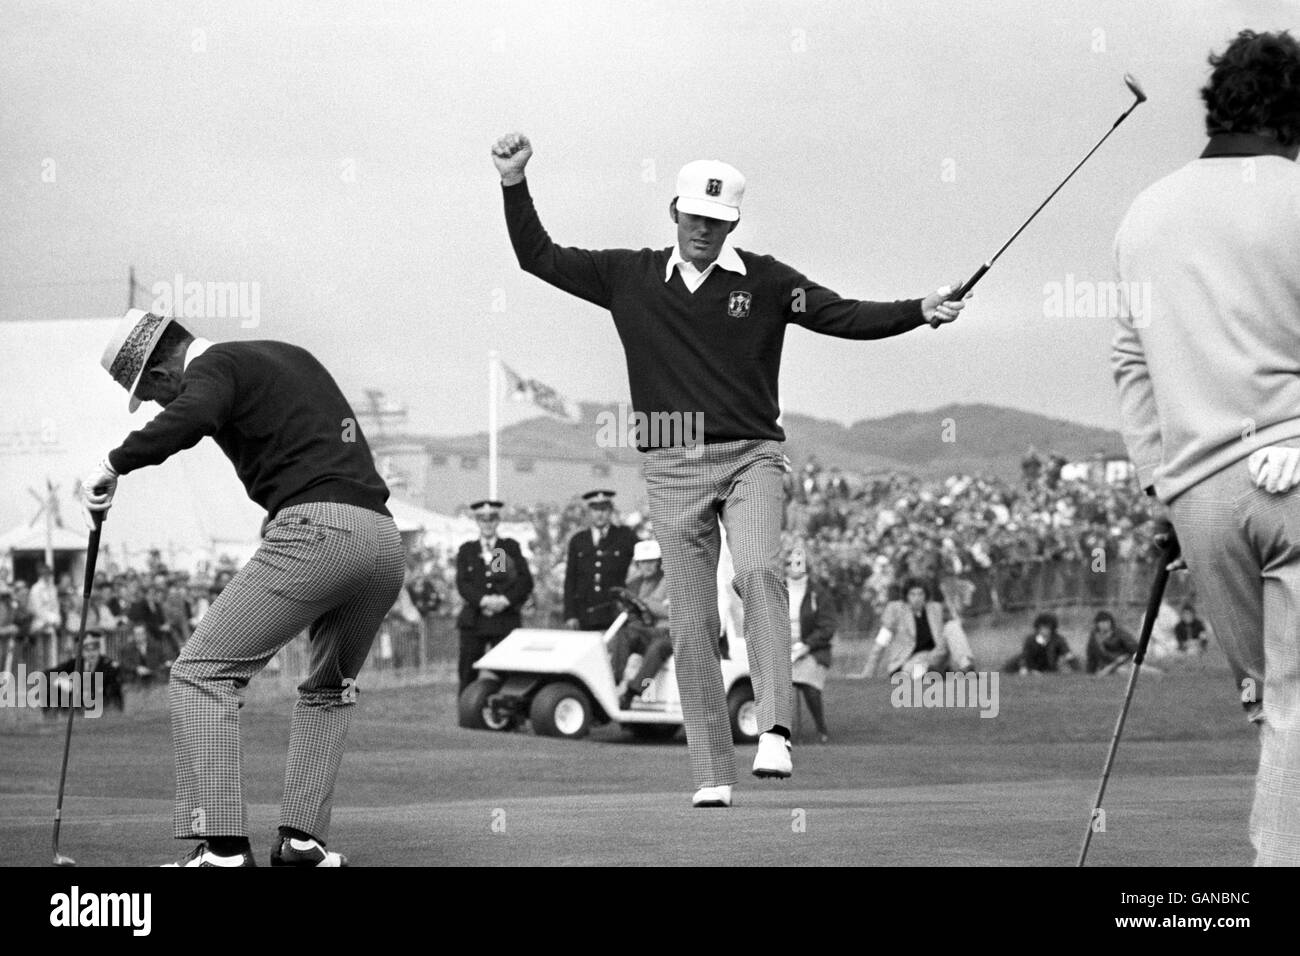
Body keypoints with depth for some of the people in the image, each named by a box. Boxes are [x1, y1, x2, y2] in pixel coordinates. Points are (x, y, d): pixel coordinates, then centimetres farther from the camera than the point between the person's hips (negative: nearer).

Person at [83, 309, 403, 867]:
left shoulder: (215, 366, 2)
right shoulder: (289, 356, 28)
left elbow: (189, 420, -20)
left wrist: (115, 463, -9)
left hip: (315, 529, -8)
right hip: (384, 534, 8)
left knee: (202, 672, -4)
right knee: (331, 688, 28)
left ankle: (223, 845, -14)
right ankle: (302, 838, 17)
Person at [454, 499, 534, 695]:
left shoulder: (511, 547, 13)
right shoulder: (466, 550, 14)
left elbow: (526, 581, 3)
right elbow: (462, 583, 1)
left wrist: (505, 600, -12)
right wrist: (483, 600, -15)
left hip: (505, 620, -1)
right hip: (474, 622, 1)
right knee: (468, 675, -3)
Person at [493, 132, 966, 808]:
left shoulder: (764, 281, 5)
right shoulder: (631, 278, 10)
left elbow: (846, 317, -1)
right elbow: (538, 257, 14)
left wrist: (918, 313, -15)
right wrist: (515, 186, 4)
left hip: (751, 455, -2)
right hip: (672, 467, 2)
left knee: (759, 571, -27)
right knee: (692, 623, 0)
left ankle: (773, 731, -35)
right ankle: (712, 773, 3)